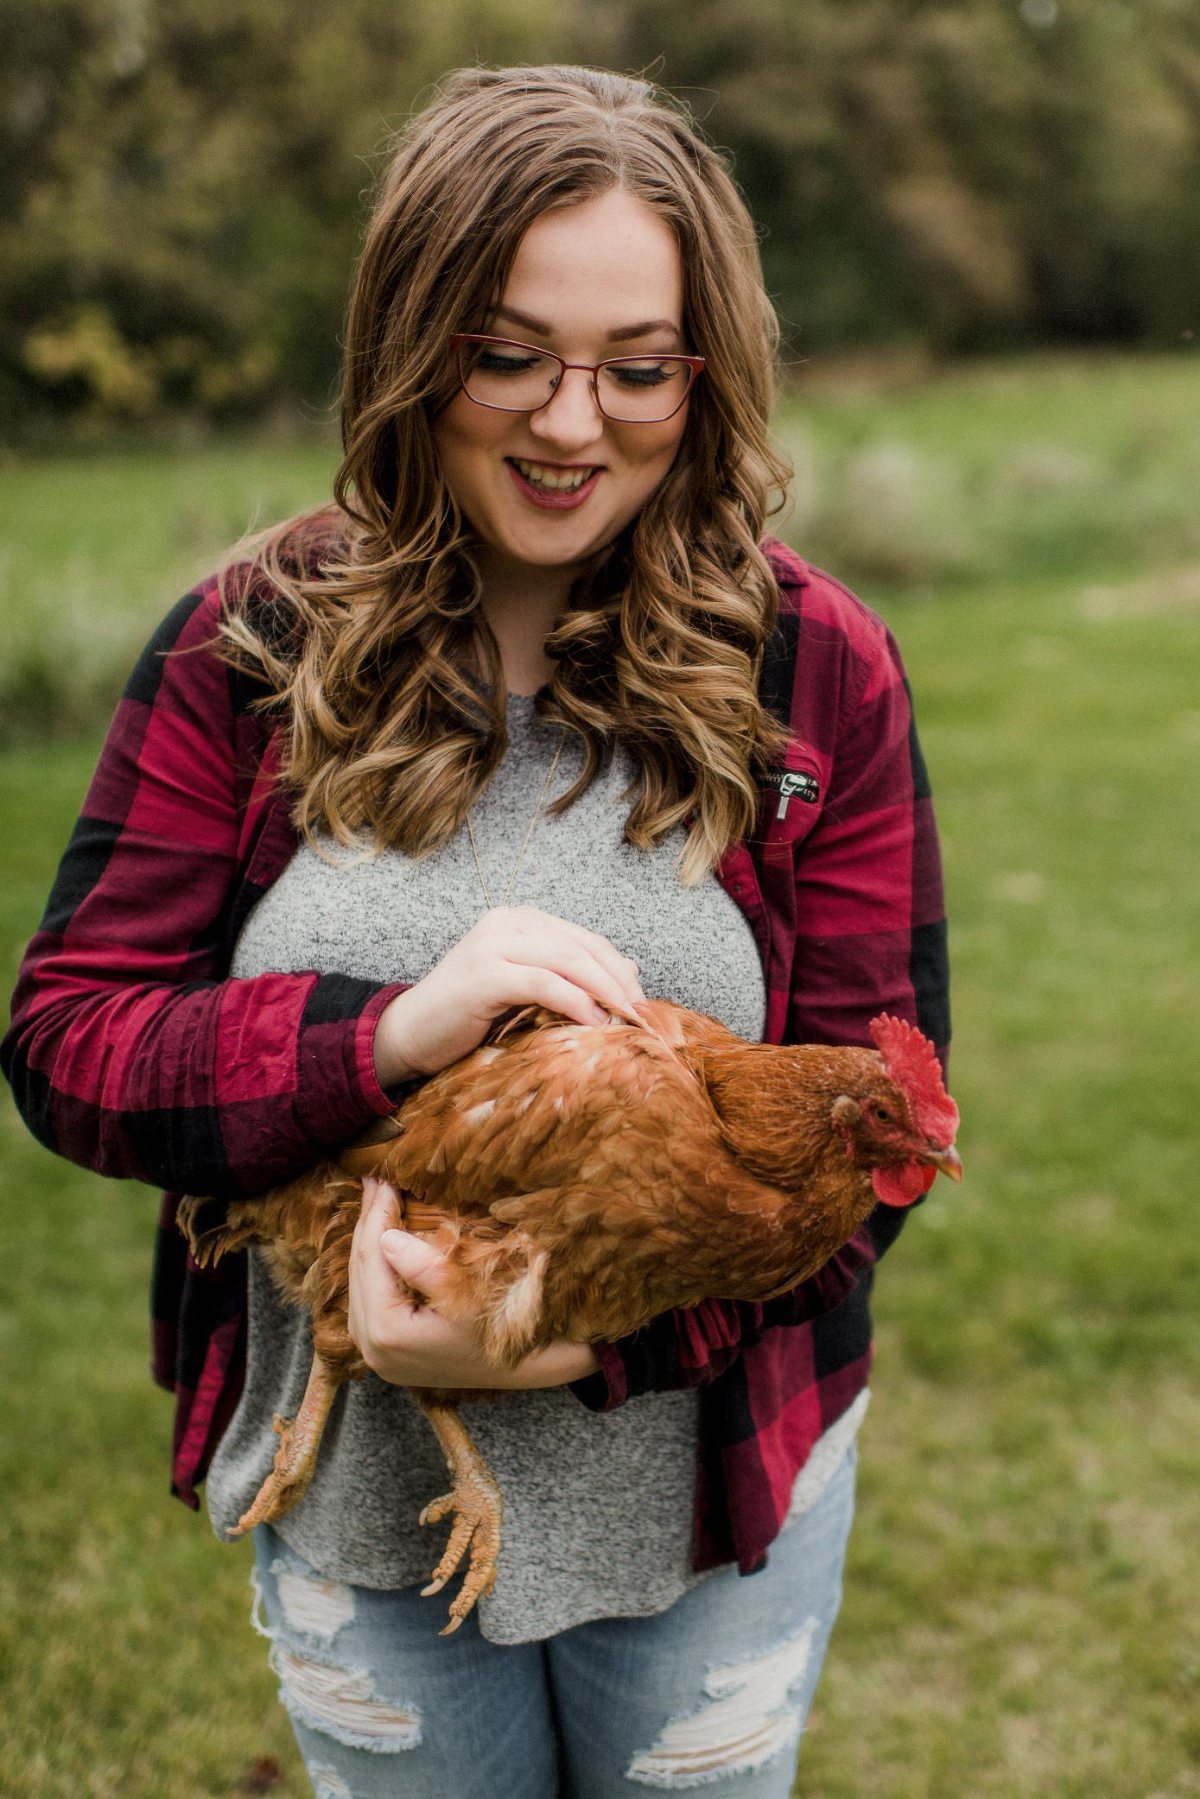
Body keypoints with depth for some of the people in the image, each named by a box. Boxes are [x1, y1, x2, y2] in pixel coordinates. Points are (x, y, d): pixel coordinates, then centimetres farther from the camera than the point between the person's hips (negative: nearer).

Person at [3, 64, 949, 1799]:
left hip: (709, 1486, 0)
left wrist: (590, 1330, -24)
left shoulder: (813, 666, -10)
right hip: (350, 1495, 1)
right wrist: (397, 1031, -27)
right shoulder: (248, 644, -9)